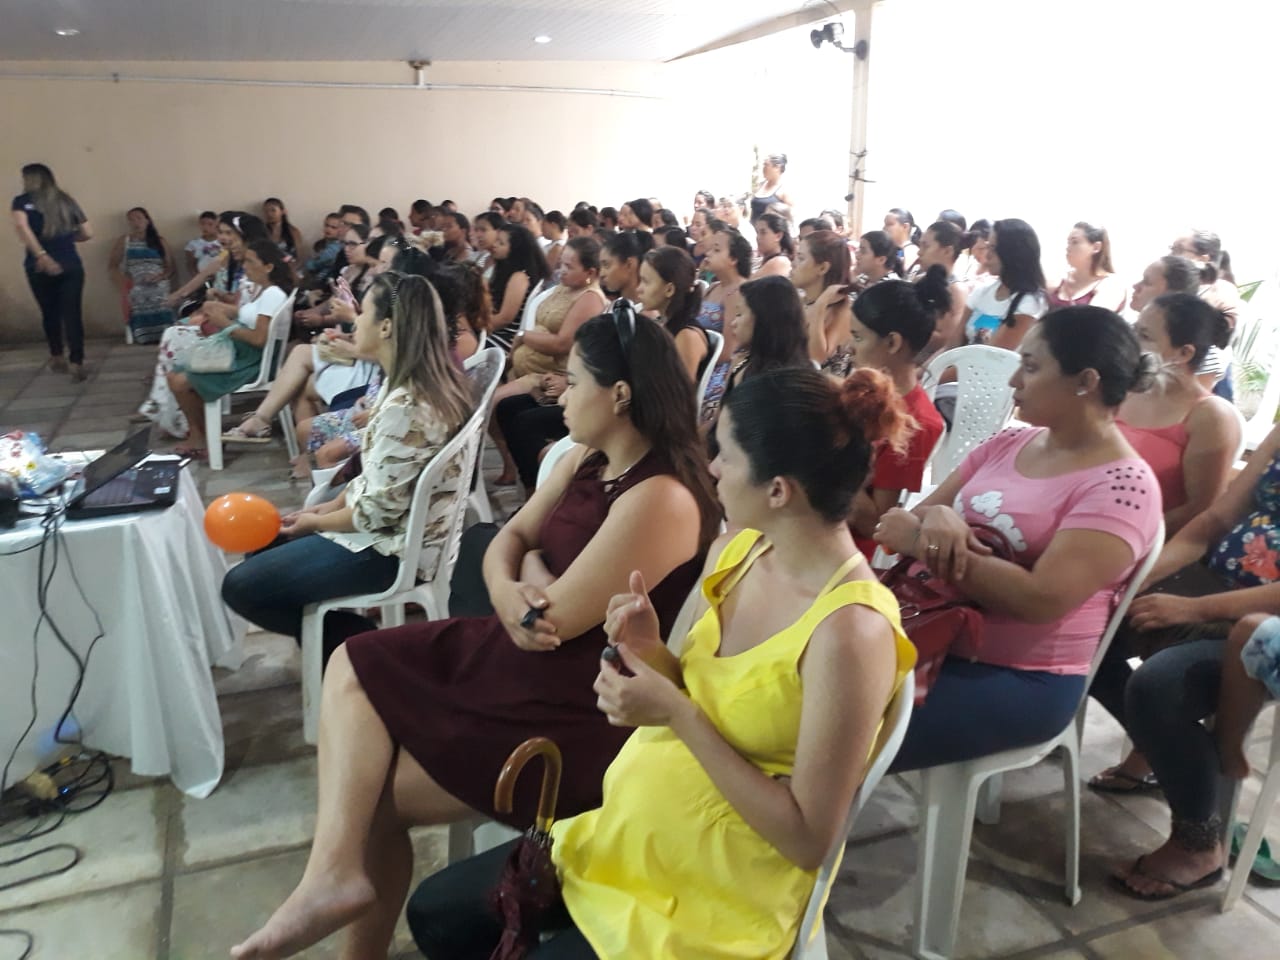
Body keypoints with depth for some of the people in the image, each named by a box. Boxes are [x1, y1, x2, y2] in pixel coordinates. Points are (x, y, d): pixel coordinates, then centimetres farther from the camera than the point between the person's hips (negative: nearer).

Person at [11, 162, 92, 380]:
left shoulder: (22, 201, 3)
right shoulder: (67, 200, 11)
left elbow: (22, 227, -17)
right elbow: (87, 233, 13)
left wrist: (41, 255, -22)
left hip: (39, 266, -1)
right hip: (71, 265, 1)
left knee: (50, 313, 17)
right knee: (72, 313, 0)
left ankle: (57, 357, 30)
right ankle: (76, 363, -10)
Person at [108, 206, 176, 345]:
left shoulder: (160, 242, 13)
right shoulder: (122, 242, 10)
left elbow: (171, 267, 9)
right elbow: (112, 264, 6)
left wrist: (160, 276, -11)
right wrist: (122, 280, -11)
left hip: (158, 289, 1)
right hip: (135, 290, -1)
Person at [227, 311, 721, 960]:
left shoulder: (659, 500, -24)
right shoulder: (586, 459, 6)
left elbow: (557, 618, -25)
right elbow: (507, 541, 7)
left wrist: (533, 568, -3)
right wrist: (507, 591, -15)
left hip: (579, 711, -9)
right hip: (515, 653, 10)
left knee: (373, 793, -5)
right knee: (353, 668, 1)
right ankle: (337, 869, -4)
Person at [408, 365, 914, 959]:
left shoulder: (851, 631, -28)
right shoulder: (736, 550, -4)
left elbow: (809, 840, -23)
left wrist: (677, 713, -26)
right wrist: (651, 655, -14)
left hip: (716, 898, -7)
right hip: (635, 835, 7)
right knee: (435, 912, 14)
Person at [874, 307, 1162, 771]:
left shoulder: (1122, 486, -12)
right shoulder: (1008, 444, 8)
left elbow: (1040, 599, -23)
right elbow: (913, 520, 8)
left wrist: (923, 543, -21)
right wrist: (936, 518, -15)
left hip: (1021, 679, -6)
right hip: (934, 637, 6)